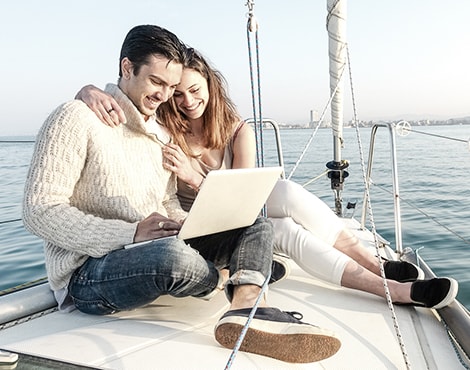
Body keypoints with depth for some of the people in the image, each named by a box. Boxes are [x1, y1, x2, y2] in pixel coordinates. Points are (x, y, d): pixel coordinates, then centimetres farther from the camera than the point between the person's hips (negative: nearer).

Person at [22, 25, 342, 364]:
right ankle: (245, 279, -5)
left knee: (257, 226, -4)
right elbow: (40, 211, -15)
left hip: (163, 255, 8)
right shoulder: (77, 119, -8)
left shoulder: (161, 134, 16)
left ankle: (247, 310, -34)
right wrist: (131, 233, -26)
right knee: (174, 254, -39)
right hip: (89, 271, -7)